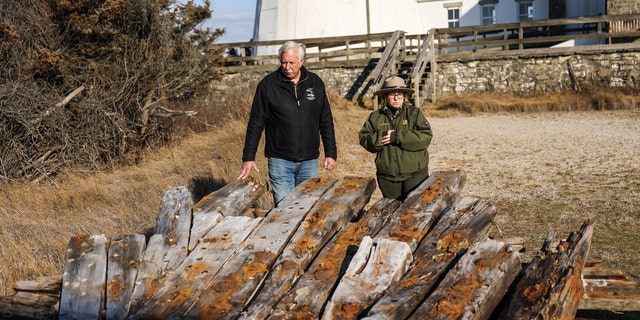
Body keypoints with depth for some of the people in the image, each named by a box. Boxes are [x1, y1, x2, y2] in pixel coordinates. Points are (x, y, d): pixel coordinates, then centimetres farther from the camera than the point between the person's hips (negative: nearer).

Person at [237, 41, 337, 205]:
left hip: (309, 161, 3)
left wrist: (331, 153, 6)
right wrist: (248, 157, -5)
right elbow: (255, 123, -2)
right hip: (280, 161, -3)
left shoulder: (315, 83, 5)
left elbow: (326, 122, 11)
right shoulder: (268, 85, -4)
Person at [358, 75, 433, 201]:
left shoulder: (415, 113, 0)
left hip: (414, 175, -2)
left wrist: (397, 137, -19)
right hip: (387, 177, 3)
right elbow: (364, 140, 3)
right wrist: (380, 137, -17)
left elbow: (425, 137, -13)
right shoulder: (375, 117, 8)